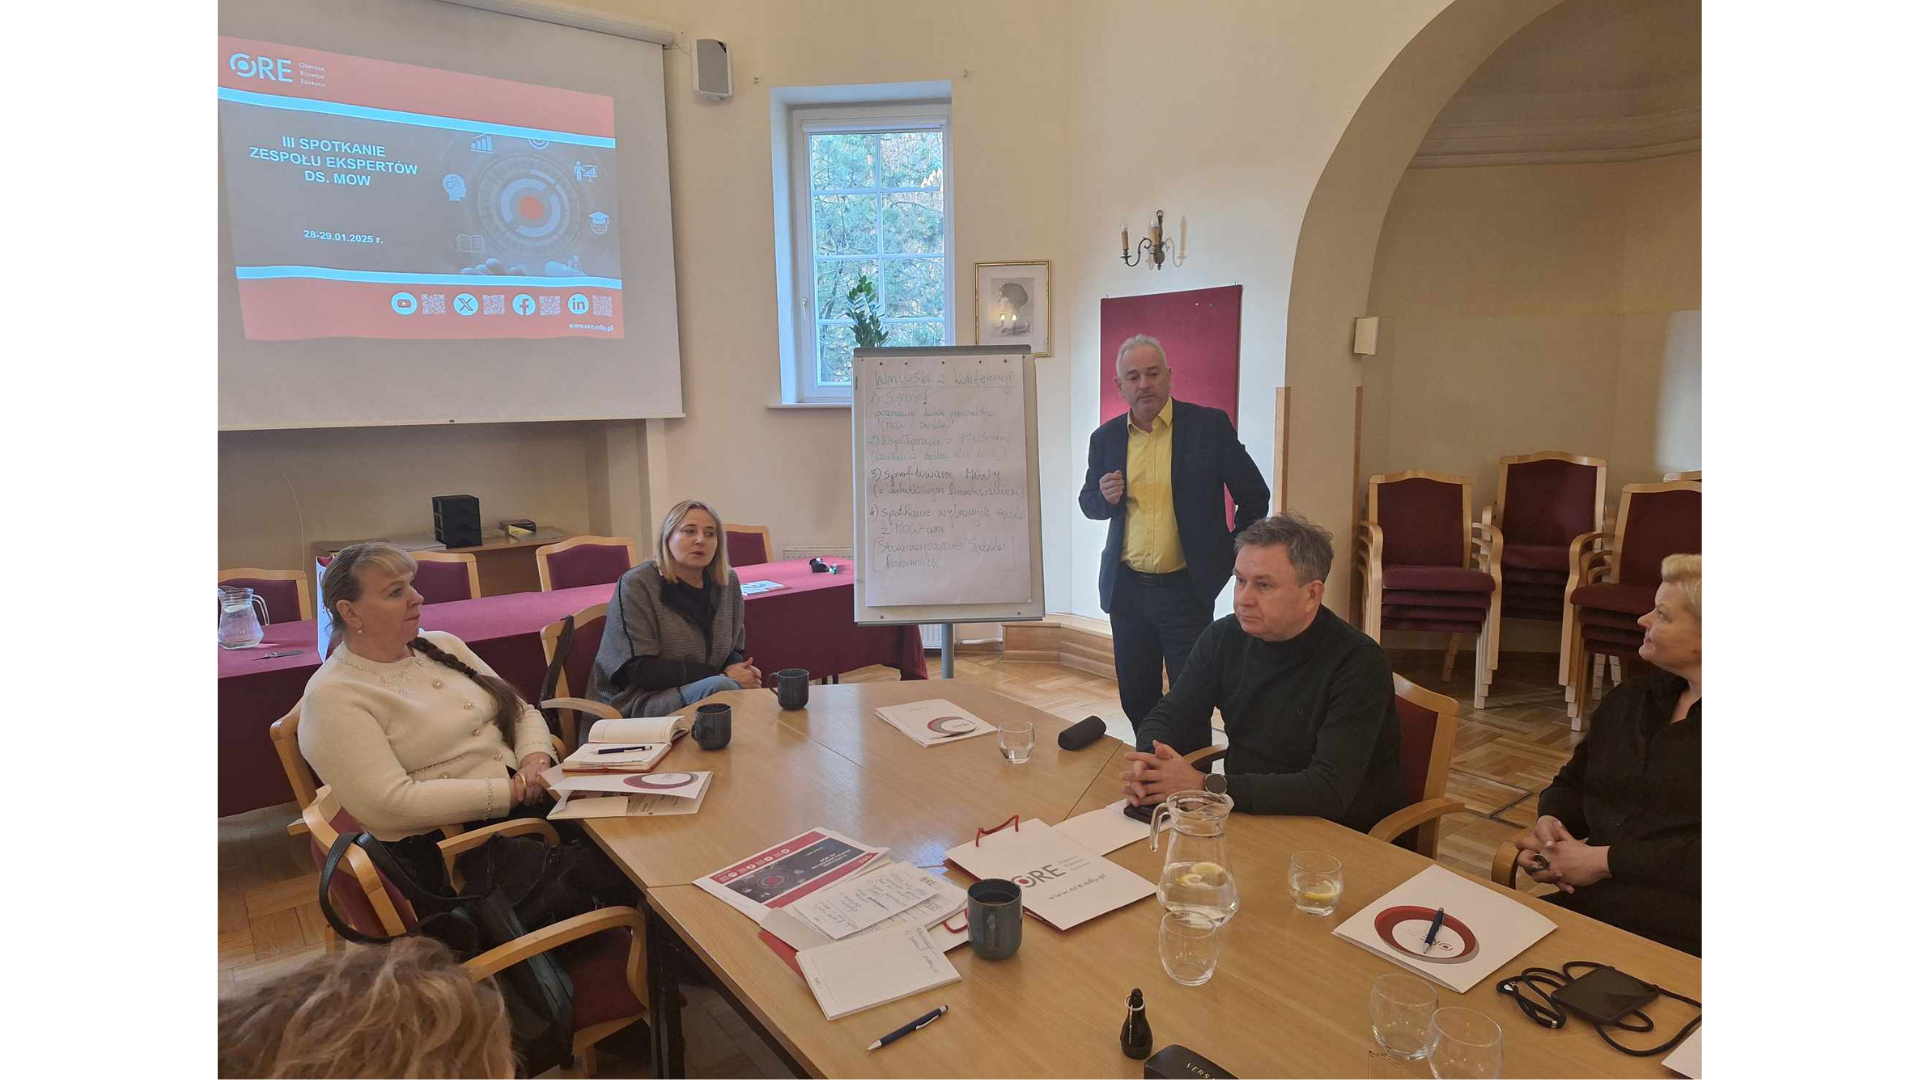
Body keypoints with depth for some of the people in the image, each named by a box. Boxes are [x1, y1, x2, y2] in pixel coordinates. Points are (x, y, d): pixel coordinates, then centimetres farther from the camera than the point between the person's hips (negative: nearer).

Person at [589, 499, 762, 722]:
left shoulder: (728, 582, 6)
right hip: (634, 704, -5)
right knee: (721, 688, -31)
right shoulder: (636, 585, -10)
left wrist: (738, 668, -10)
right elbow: (640, 670, -15)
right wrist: (720, 675, -18)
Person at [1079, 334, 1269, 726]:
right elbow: (1089, 503, 15)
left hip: (1186, 590, -3)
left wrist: (1234, 556, 1)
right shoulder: (1105, 438, 5)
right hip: (1126, 589, 4)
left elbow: (1254, 495, 2)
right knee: (1135, 698, 14)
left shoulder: (1210, 425, -5)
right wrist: (1105, 497, -8)